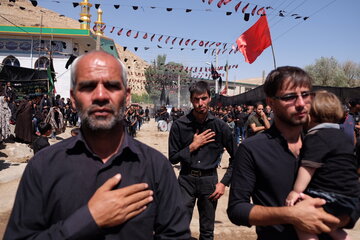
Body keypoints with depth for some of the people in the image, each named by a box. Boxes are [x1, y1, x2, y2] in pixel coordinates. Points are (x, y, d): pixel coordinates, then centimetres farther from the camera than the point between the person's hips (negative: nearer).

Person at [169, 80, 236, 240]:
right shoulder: (179, 125, -6)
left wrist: (224, 183, -3)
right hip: (187, 179, -1)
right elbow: (172, 158, -3)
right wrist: (193, 146, -13)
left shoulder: (220, 126, -3)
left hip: (209, 180, 1)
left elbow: (235, 157, 4)